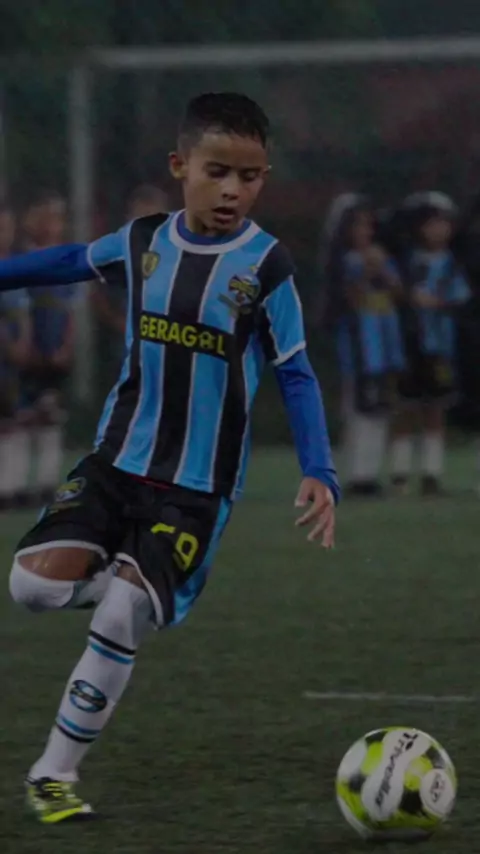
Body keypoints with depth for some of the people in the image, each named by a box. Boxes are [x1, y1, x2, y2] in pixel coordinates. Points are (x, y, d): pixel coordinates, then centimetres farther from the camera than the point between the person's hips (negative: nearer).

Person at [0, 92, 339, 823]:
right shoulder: (143, 241, 1)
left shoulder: (264, 266, -9)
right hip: (117, 459, 4)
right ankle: (140, 587, 16)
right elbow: (72, 262, 22)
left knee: (119, 622, -15)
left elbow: (296, 377, -6)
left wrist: (319, 473, -18)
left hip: (198, 484, -3)